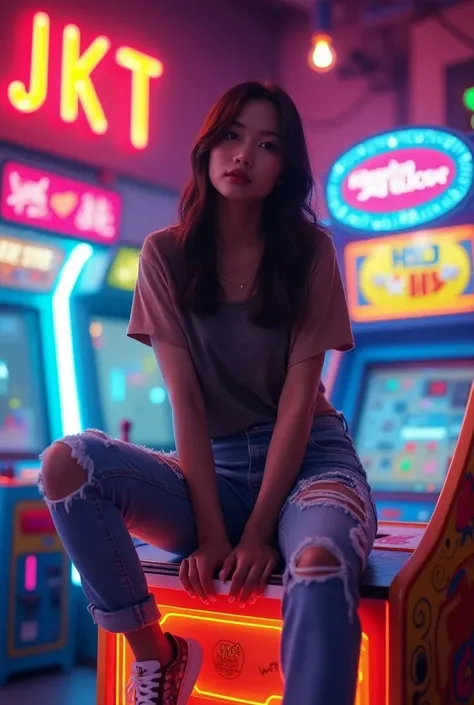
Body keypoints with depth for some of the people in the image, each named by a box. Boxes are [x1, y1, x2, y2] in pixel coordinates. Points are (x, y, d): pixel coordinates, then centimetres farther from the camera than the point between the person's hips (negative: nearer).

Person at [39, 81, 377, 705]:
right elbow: (185, 397, -8)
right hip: (212, 466, 2)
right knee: (66, 464, -24)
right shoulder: (167, 254, 0)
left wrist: (258, 533, -17)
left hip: (308, 456, -1)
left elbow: (299, 397, -9)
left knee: (319, 562, -37)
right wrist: (211, 532, -16)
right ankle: (158, 655, -7)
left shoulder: (310, 252, -3)